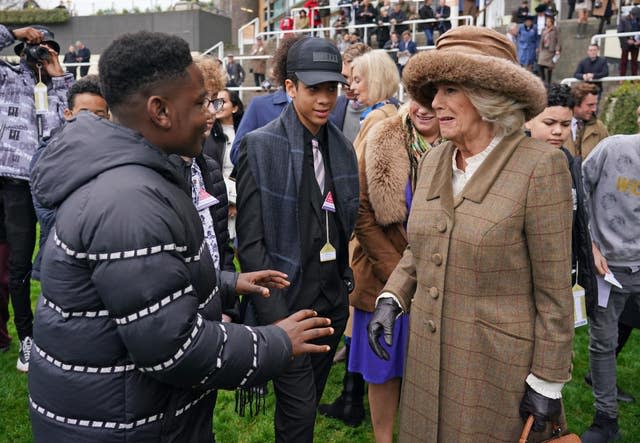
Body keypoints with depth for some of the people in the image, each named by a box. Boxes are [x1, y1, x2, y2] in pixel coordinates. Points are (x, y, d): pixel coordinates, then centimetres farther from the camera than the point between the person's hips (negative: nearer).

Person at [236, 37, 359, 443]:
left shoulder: (342, 146, 7)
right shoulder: (260, 146, -11)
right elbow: (250, 240, -13)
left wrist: (347, 282, 7)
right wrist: (274, 314, -16)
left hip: (334, 299, 6)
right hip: (287, 302, -5)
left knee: (310, 402, 20)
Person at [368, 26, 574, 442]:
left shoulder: (539, 165, -16)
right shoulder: (434, 160, 2)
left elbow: (554, 288, -13)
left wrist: (548, 380, -9)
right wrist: (391, 298, -2)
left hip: (497, 365, -5)